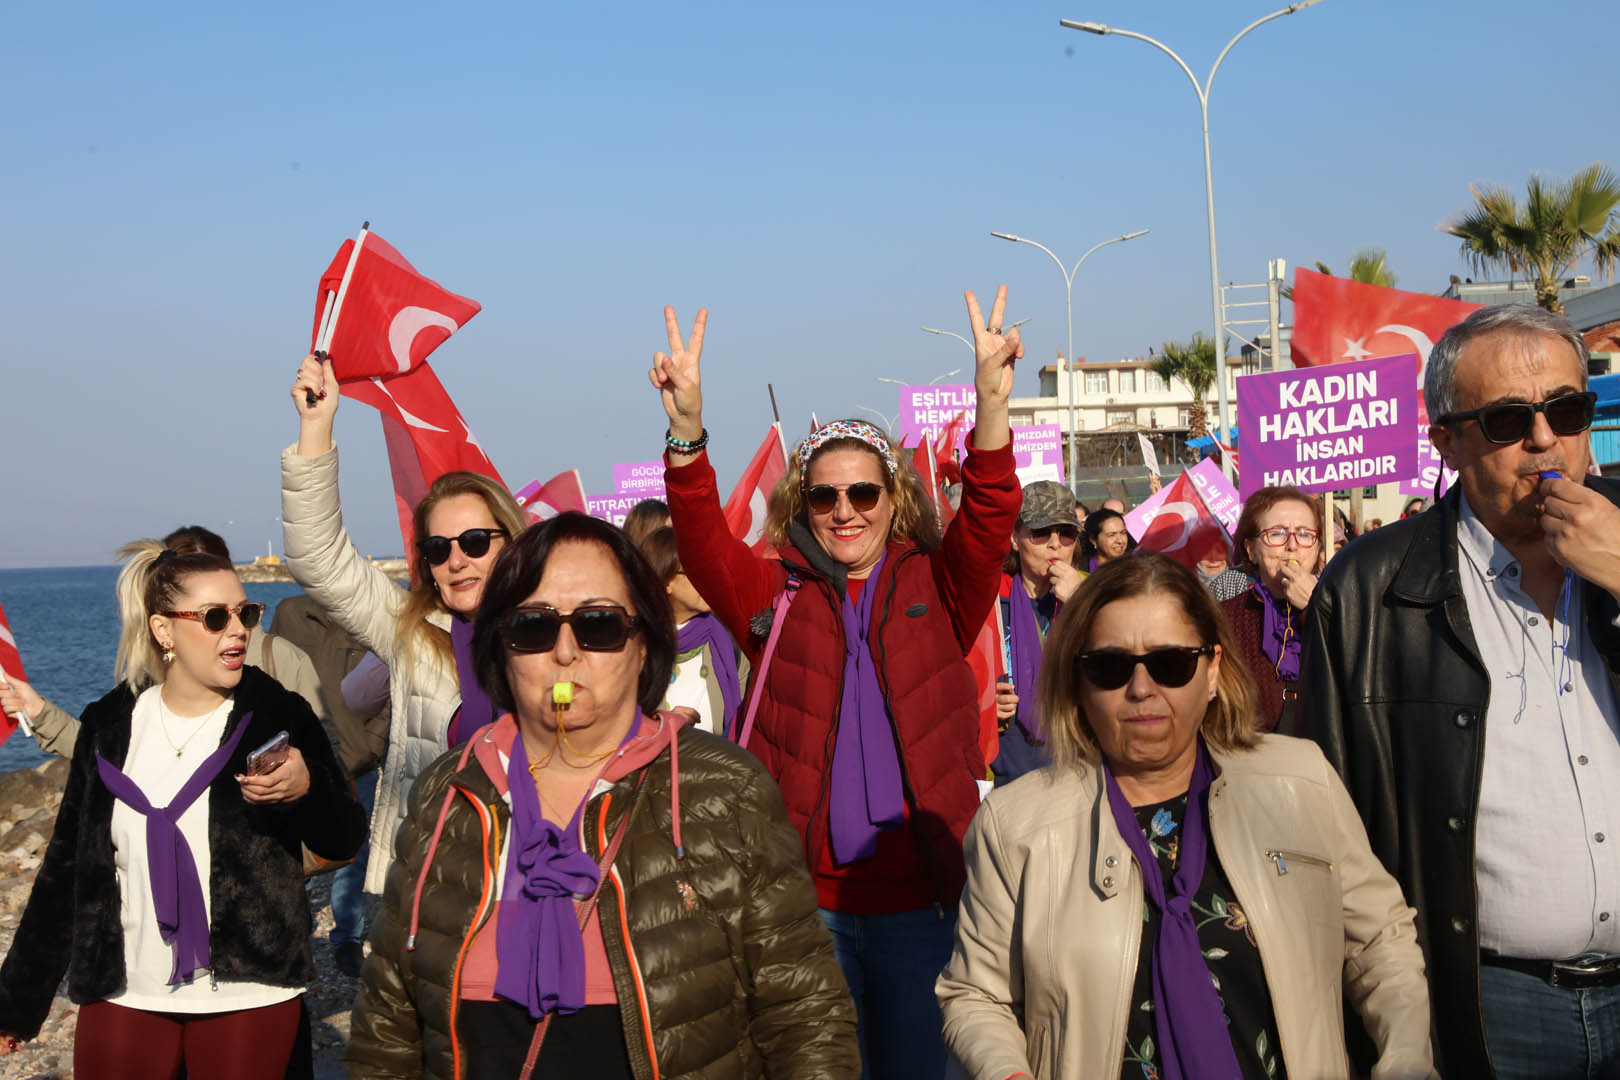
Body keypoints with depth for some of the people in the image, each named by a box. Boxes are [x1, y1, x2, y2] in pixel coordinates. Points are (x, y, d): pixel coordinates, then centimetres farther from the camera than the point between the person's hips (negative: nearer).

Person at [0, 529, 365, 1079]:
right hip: (123, 997, 2)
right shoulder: (110, 725, 1)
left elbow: (345, 840, -1)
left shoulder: (277, 714, -5)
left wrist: (306, 789, -22)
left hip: (248, 997, -2)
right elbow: (66, 867, 8)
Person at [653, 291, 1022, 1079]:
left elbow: (989, 523, -12)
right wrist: (686, 430, -29)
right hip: (805, 895, 0)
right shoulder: (775, 597, 4)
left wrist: (992, 404, -29)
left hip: (919, 897, 0)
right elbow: (702, 541, -11)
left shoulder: (934, 592, 4)